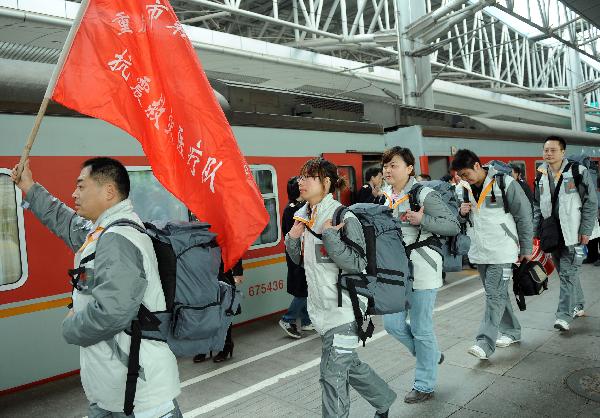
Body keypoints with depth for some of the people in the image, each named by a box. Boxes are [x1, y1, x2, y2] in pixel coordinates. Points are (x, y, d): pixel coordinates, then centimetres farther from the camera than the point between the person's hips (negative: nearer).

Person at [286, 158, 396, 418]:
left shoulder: (344, 217, -17)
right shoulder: (302, 216, 5)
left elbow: (357, 264, -23)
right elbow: (298, 259, 15)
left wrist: (328, 233, -25)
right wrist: (293, 237, -4)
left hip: (344, 308, -8)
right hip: (320, 306, 8)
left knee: (333, 373, 0)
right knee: (348, 363, 23)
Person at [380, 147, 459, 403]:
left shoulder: (424, 195, -11)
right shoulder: (387, 198, 9)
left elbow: (454, 226, -12)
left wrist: (421, 220, -23)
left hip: (422, 269, -7)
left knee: (421, 329, 3)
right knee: (391, 322, 8)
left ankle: (424, 386, 23)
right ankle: (432, 356, 34)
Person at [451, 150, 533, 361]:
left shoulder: (504, 183, -11)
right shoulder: (465, 188, 6)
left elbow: (524, 216, -6)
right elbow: (466, 219, 18)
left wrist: (526, 249, -3)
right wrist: (462, 212, -7)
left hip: (502, 251, -6)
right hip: (479, 251, 6)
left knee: (494, 296, -7)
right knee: (499, 294, 17)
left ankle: (485, 344, -6)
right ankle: (511, 331, 32)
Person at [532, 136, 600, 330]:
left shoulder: (578, 172, -6)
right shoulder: (541, 176, 9)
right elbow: (537, 206, 15)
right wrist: (537, 230, 8)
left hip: (573, 233, -5)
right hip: (553, 233, 5)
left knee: (568, 273, -8)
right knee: (564, 272, 14)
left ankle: (564, 315, -4)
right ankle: (577, 305, 31)